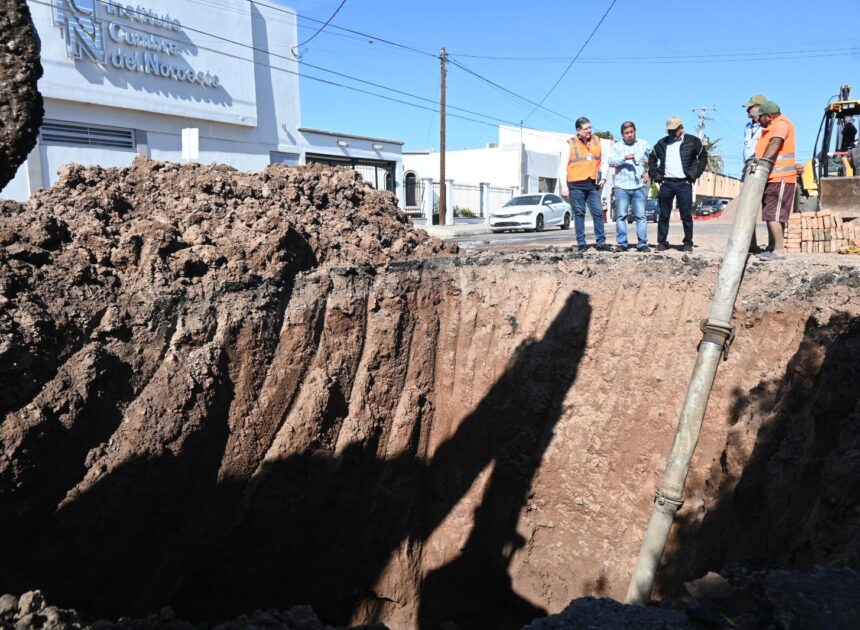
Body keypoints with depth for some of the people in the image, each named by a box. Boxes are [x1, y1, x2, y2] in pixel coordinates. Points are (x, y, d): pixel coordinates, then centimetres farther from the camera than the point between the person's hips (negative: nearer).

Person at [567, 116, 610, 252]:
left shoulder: (597, 140, 11)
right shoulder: (570, 143, 2)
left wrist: (603, 177, 6)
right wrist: (564, 186, -4)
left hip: (593, 184, 3)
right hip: (576, 185, -3)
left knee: (598, 212, -1)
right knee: (579, 214, 1)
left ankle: (601, 242, 4)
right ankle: (581, 243, 5)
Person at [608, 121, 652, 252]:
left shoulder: (644, 145, 13)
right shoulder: (616, 146, 9)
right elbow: (611, 162, -6)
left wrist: (649, 172, 3)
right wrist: (624, 157, -22)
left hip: (639, 186, 0)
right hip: (621, 187, 0)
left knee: (640, 215, -3)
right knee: (621, 216, -2)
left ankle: (642, 243, 0)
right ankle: (621, 243, 2)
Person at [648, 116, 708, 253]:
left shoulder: (692, 141, 4)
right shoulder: (662, 143, 13)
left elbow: (703, 157, 8)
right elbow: (652, 159, 21)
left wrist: (694, 175, 0)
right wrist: (656, 175, 9)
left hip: (684, 184, -2)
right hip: (666, 184, 2)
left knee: (686, 215, -1)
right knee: (664, 215, 2)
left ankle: (688, 243, 6)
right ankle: (662, 242, 8)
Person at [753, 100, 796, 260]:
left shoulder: (781, 123, -9)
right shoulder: (769, 129, 20)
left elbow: (775, 144, -25)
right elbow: (761, 150, 13)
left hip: (780, 179, -10)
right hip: (771, 178, 10)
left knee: (772, 215, -13)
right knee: (770, 214, 13)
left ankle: (779, 250, -12)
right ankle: (771, 247, 20)